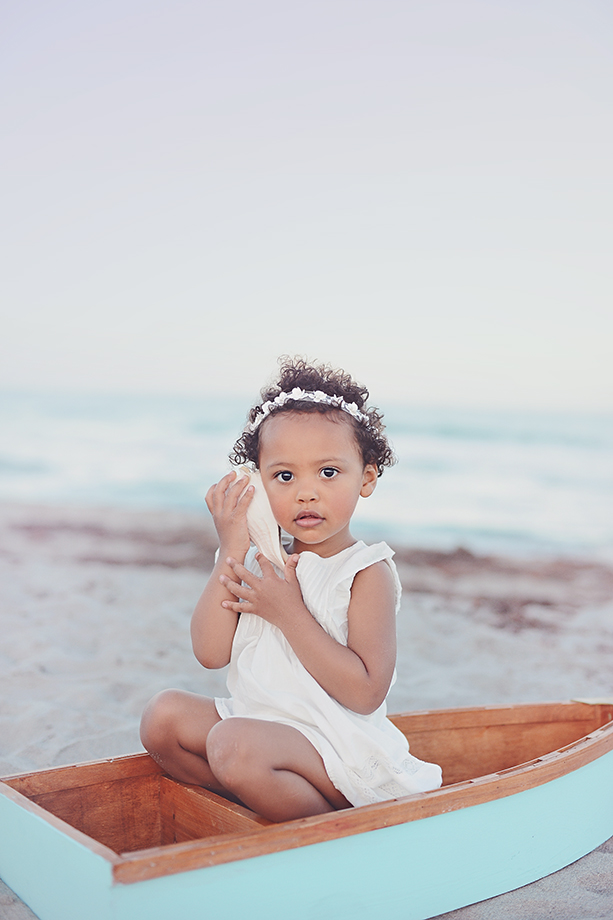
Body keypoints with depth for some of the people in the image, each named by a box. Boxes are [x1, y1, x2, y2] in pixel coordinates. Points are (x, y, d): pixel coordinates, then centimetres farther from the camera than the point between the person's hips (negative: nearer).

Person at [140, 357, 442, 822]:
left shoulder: (368, 572, -14)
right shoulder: (260, 559, 5)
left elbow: (366, 693, -22)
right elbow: (210, 653, -4)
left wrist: (288, 612, -23)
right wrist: (230, 553, -11)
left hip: (336, 746, -7)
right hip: (261, 722, 7)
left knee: (234, 744, -30)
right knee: (164, 715, 1)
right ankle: (261, 797, 1)